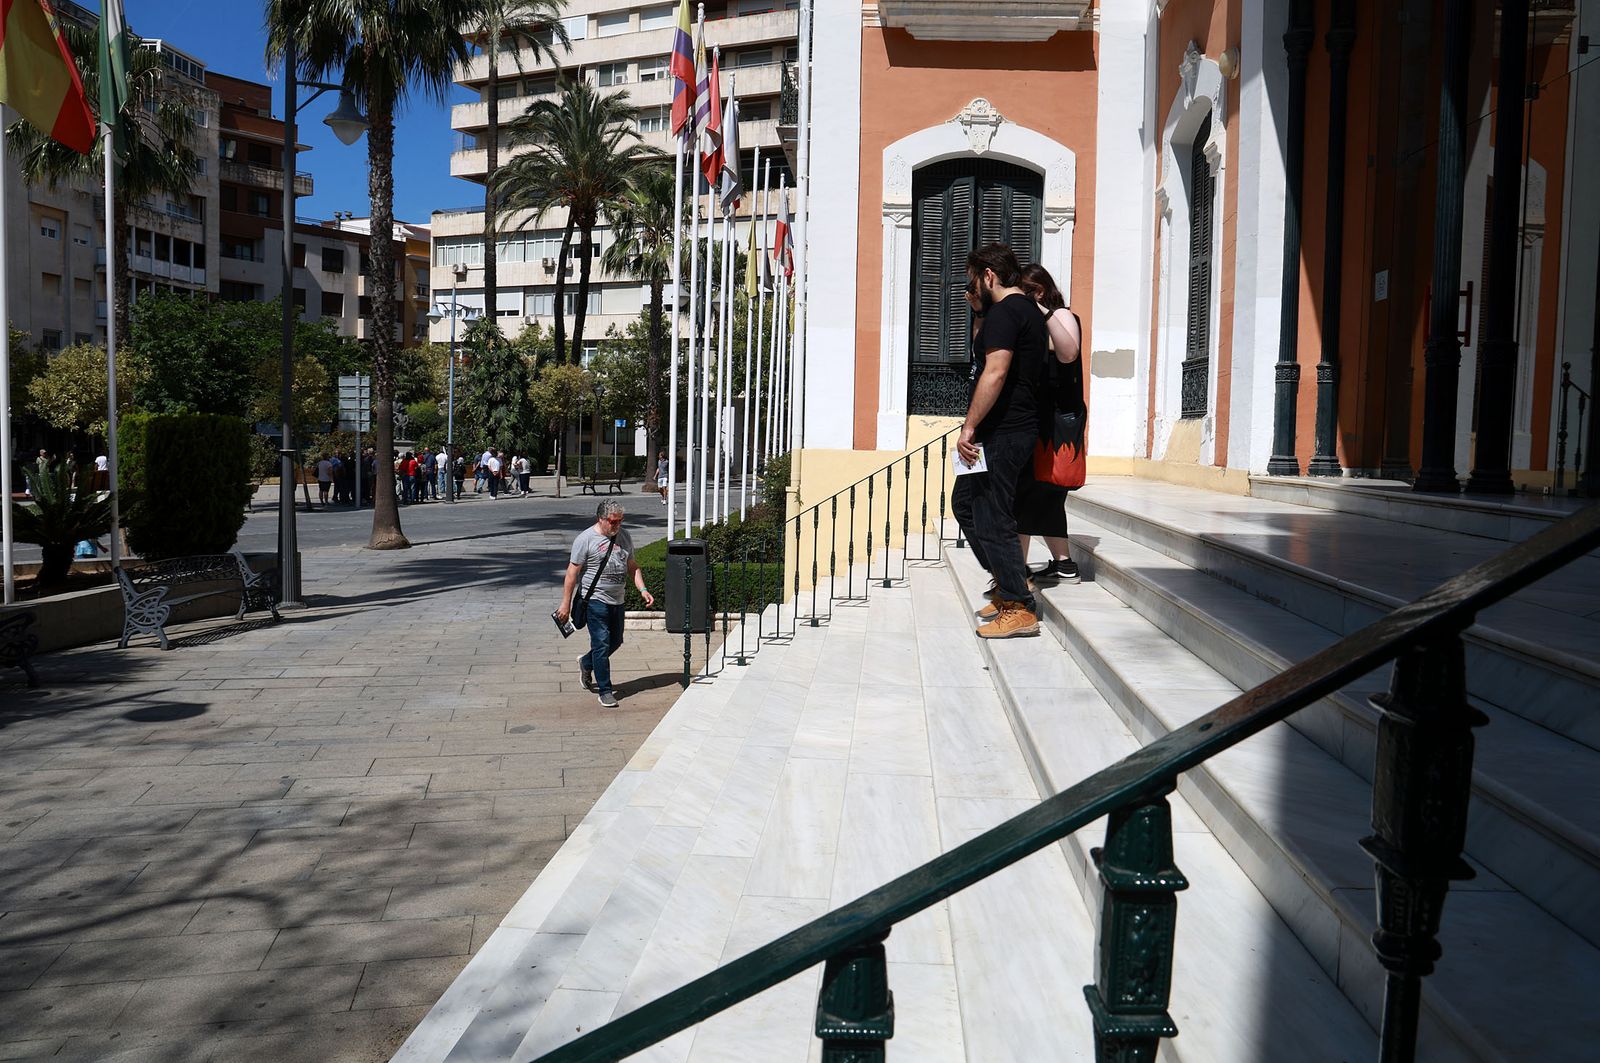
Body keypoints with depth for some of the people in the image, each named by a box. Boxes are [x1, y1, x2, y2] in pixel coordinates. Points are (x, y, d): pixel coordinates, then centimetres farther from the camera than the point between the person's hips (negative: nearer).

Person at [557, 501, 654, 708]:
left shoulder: (624, 538, 10)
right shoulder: (585, 539, -9)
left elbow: (632, 566, 18)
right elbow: (572, 572, -9)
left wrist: (643, 589, 4)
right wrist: (566, 604, -10)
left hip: (617, 600, 7)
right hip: (595, 600, -7)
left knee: (615, 642, 15)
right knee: (601, 644, -6)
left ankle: (586, 663, 40)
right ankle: (605, 691, 2)